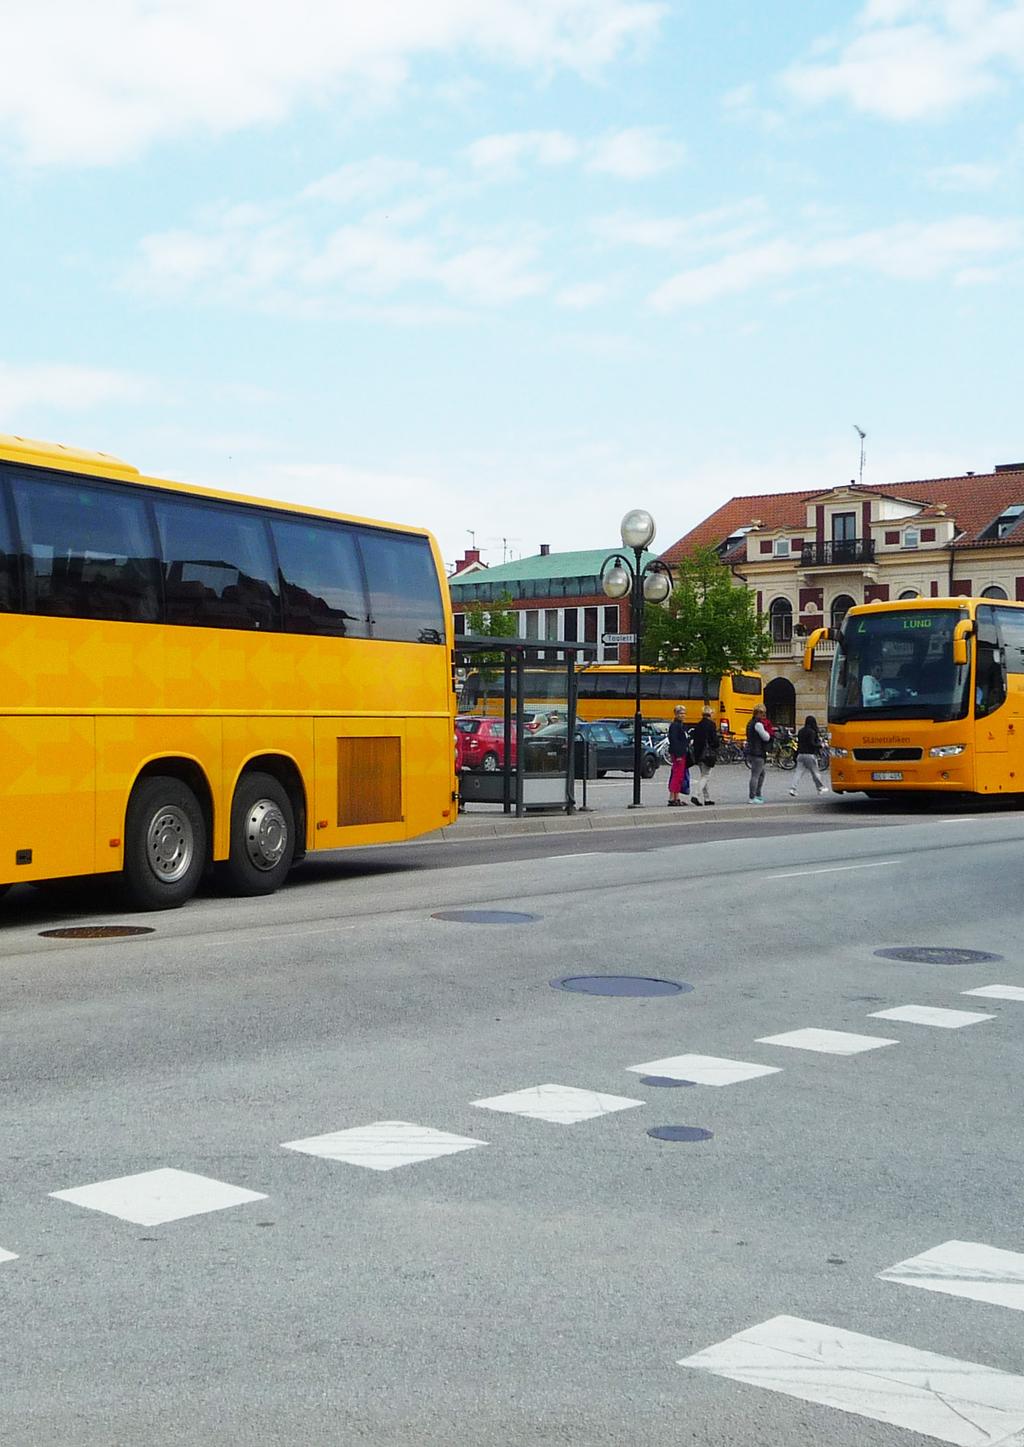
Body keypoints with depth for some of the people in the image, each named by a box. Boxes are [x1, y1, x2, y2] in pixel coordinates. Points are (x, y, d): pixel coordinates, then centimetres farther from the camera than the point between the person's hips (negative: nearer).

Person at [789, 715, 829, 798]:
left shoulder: (801, 731, 11)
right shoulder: (812, 732, -12)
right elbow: (812, 744, -18)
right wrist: (820, 744, -2)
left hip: (800, 754, 6)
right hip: (810, 755, -6)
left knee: (798, 772, -1)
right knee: (815, 772, 8)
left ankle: (793, 789, -14)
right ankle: (821, 787, 21)